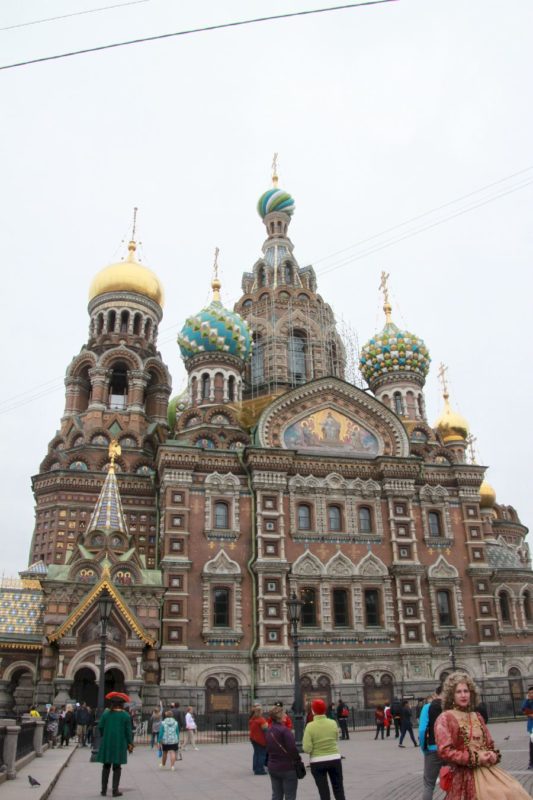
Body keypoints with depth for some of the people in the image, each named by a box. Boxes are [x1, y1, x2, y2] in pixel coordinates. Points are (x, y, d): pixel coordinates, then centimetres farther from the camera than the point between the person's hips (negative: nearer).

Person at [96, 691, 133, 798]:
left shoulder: (106, 713, -2)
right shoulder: (125, 715, -5)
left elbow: (100, 727, -1)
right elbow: (128, 731, -4)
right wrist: (130, 744, 4)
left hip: (107, 743, 2)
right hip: (120, 744, -2)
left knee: (106, 766, 12)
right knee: (117, 767, 6)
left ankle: (104, 790, 14)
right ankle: (115, 790, 4)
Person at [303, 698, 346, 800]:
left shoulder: (310, 726, -15)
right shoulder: (333, 723, -6)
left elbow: (307, 748, -17)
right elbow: (336, 739, 8)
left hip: (317, 762, -2)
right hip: (334, 759, 2)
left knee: (324, 792, 8)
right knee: (339, 789, 16)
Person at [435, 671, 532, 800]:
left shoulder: (477, 717, 12)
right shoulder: (445, 718, -7)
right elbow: (445, 751, -14)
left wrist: (493, 755, -3)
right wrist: (475, 758, -15)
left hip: (487, 770, 6)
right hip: (465, 776, -5)